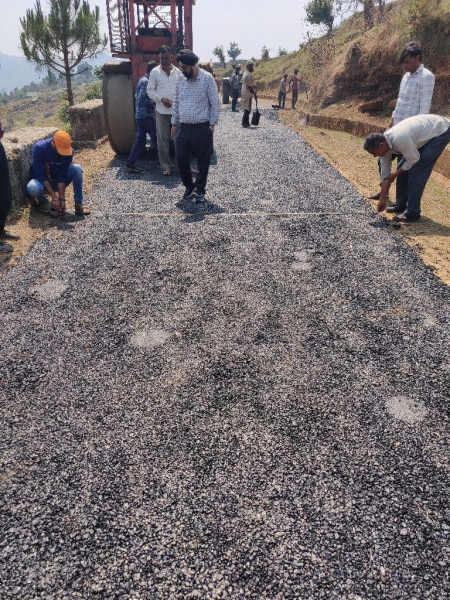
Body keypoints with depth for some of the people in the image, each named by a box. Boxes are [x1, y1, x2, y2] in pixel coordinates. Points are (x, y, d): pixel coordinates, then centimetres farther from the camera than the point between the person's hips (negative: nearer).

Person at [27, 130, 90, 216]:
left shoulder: (68, 151, -17)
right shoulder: (39, 148, -25)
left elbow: (62, 175, -16)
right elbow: (40, 174, -25)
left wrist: (62, 198, -24)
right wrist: (54, 197, -31)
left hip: (57, 182, 3)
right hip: (42, 181, -3)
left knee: (77, 168, -22)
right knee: (32, 187, -39)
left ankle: (78, 205, -21)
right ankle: (43, 204, -5)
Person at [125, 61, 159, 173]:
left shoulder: (142, 80, 17)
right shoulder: (146, 82, -13)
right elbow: (142, 99, -21)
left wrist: (152, 103, 14)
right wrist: (153, 103, -11)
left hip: (140, 115, 9)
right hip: (147, 115, -9)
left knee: (140, 140, 5)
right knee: (156, 140, 2)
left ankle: (130, 163, 1)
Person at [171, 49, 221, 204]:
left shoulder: (207, 78, -6)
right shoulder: (181, 80, 9)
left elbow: (215, 103, -5)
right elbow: (176, 103, 16)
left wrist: (212, 124, -8)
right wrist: (174, 123, 14)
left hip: (202, 128, -5)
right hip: (183, 128, 5)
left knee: (203, 161, 4)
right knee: (181, 159, 5)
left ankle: (200, 189, 19)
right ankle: (189, 186, 25)